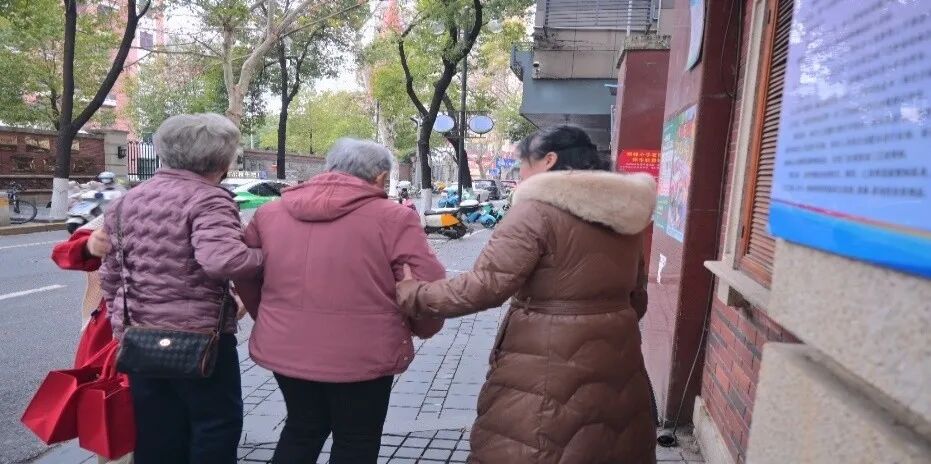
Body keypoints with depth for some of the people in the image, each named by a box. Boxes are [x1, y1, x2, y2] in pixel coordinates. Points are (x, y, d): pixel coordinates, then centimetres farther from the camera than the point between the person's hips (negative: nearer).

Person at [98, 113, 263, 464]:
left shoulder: (127, 200, 9)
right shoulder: (208, 199, -15)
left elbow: (110, 274, 13)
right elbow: (221, 259, -34)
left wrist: (121, 320, 24)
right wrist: (263, 257, -17)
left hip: (138, 335, 7)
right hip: (198, 335, -7)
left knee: (156, 433, 18)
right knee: (217, 422, 11)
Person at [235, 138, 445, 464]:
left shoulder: (270, 213, 6)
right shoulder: (393, 218, -11)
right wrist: (422, 329, 6)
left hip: (284, 347, 5)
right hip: (360, 354, -5)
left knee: (302, 430, 27)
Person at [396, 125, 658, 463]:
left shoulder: (539, 209, -15)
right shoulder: (624, 213, 7)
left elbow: (484, 286, -21)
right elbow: (636, 298, 15)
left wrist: (406, 295, -10)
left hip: (548, 368, -7)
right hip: (615, 360, 8)